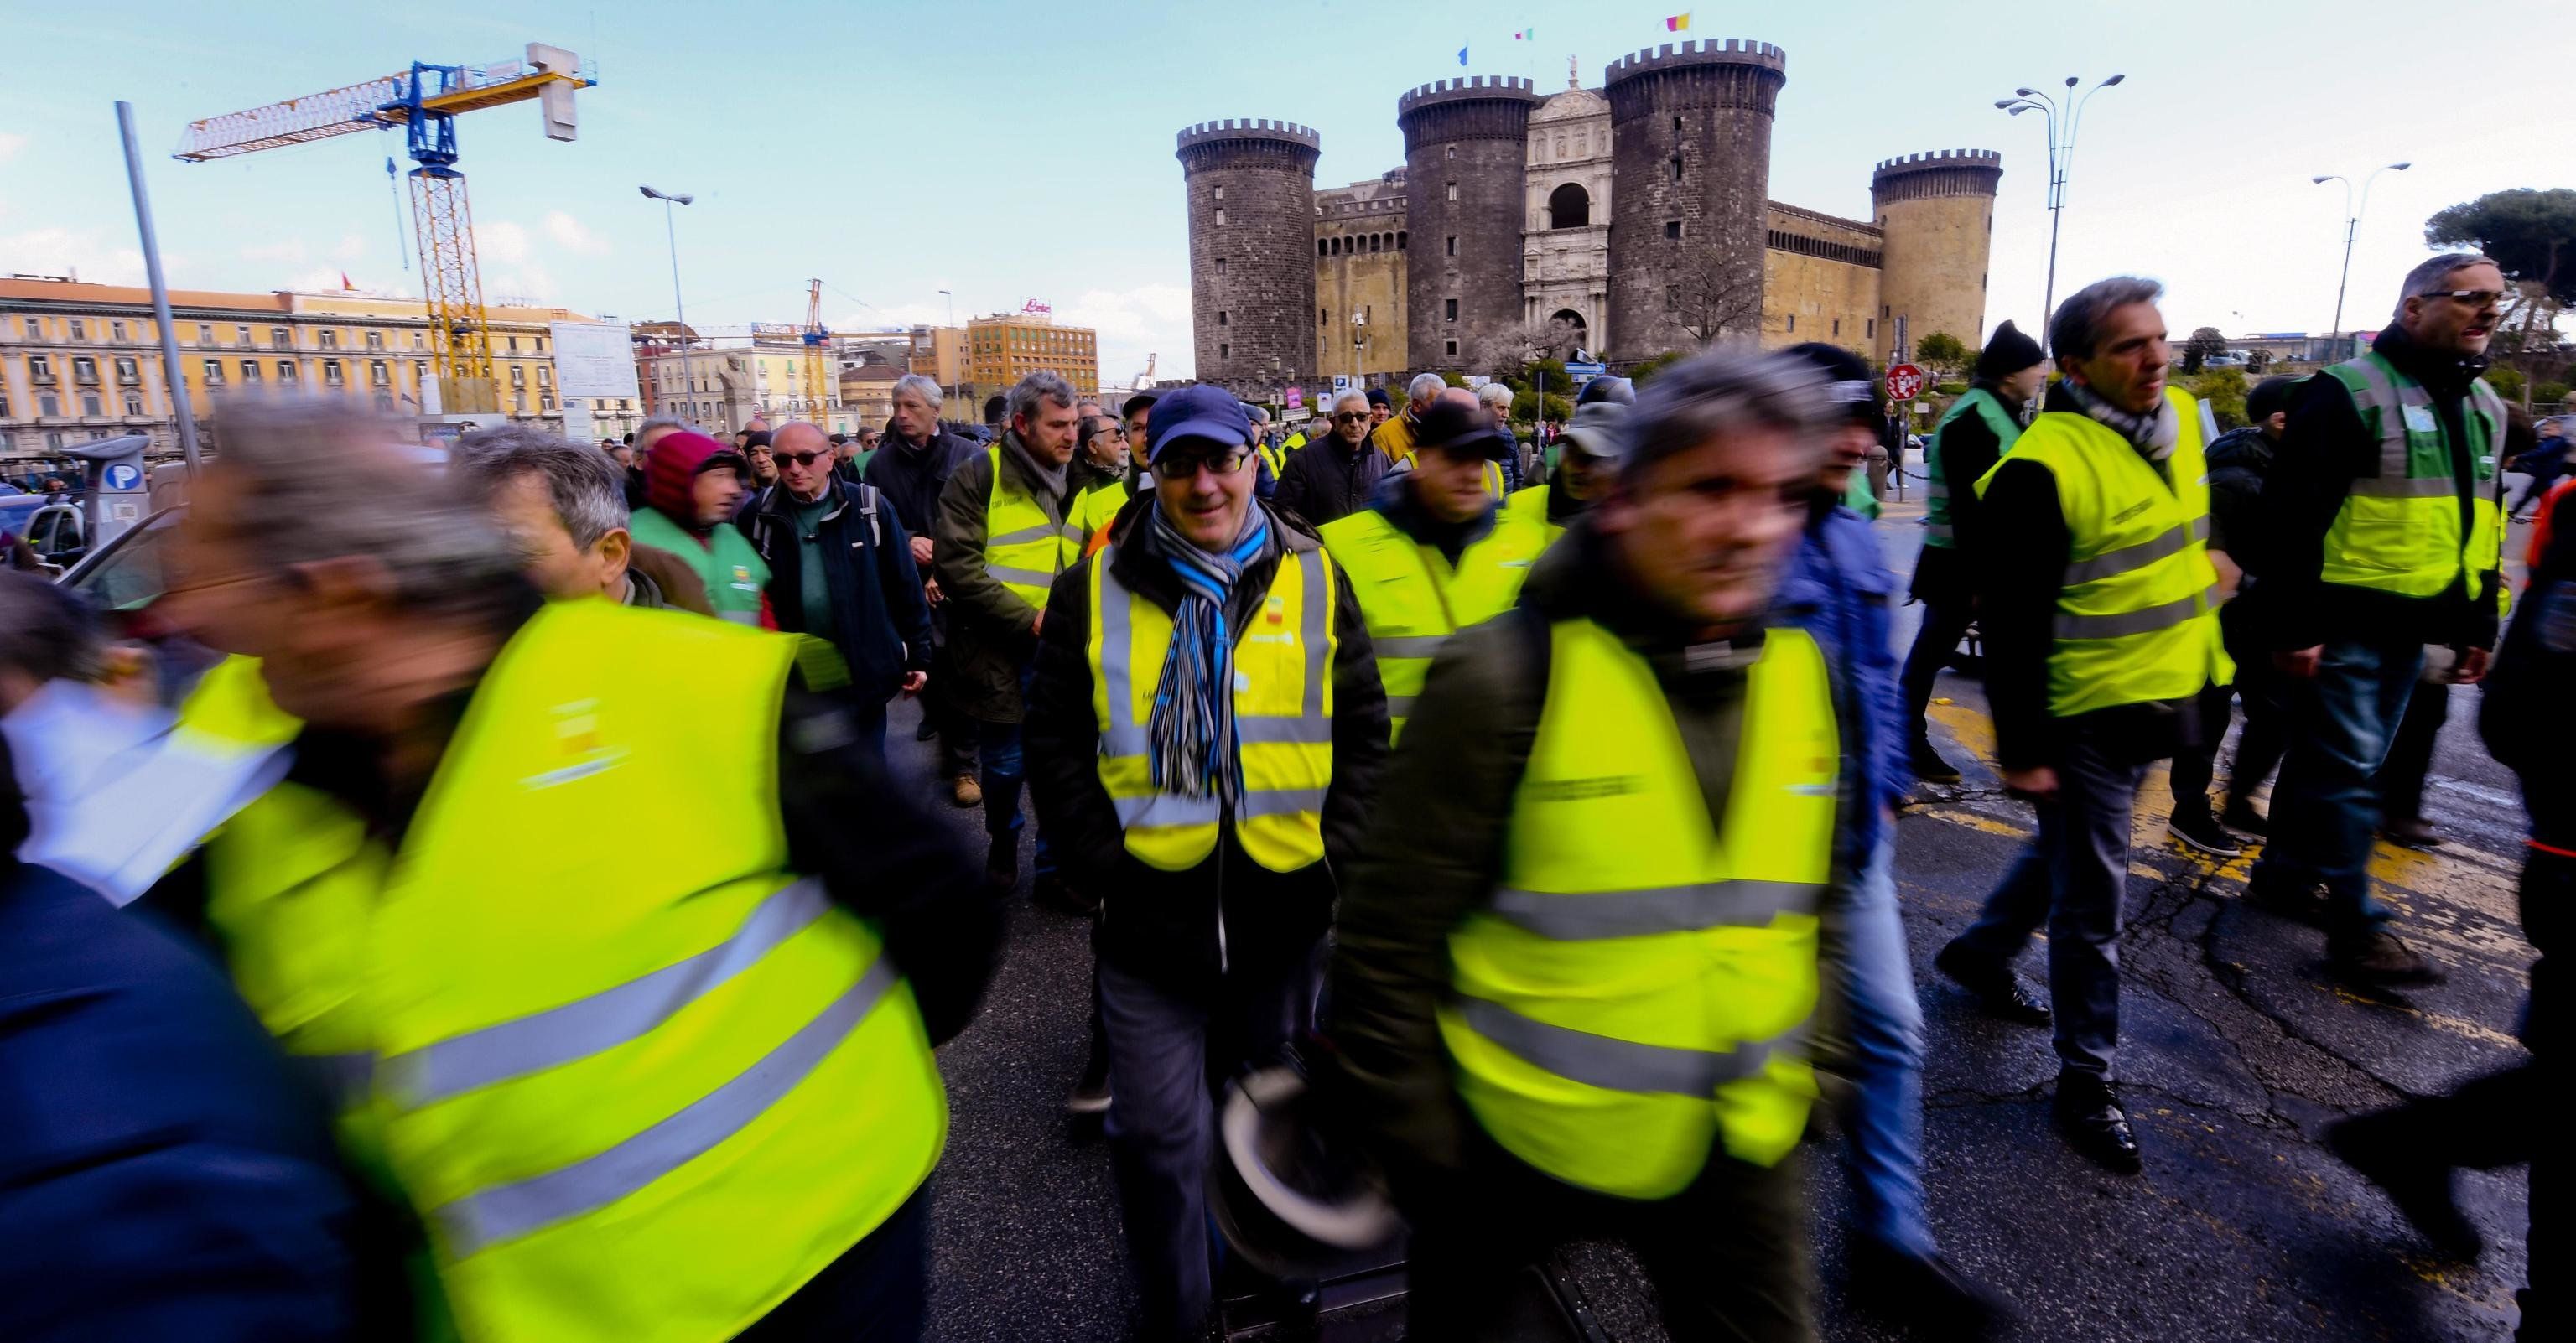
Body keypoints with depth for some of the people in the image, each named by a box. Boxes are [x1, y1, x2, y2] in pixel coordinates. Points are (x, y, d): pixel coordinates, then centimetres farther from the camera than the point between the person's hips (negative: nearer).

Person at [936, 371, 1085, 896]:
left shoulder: (1074, 481, 10)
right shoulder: (979, 476, -7)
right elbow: (956, 565, -14)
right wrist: (1028, 619, -18)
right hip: (1001, 653, -4)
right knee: (1006, 764, 10)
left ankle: (1055, 865, 24)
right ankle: (1003, 843, 38)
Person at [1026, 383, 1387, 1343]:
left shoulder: (1315, 578, 0)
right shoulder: (1096, 587, -3)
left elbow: (1364, 733, 4)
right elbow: (1055, 742, 0)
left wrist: (1332, 858, -4)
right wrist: (1105, 866, -8)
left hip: (1284, 908, 2)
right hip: (1150, 913, -1)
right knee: (1159, 1136, 7)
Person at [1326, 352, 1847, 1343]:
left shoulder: (1802, 675, -3)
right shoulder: (1505, 676, -21)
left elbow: (1815, 904, 11)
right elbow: (1391, 937, -16)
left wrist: (1799, 1074, 11)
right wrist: (1411, 1145, -9)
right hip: (1516, 1147, -3)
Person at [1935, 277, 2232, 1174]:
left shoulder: (2180, 419, 4)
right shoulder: (2044, 467, -22)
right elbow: (2011, 623, -21)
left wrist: (2204, 660, 21)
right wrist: (2021, 749, -20)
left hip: (2161, 698, 8)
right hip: (2085, 718, -8)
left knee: (2069, 852, 24)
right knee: (2091, 898, 3)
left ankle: (1982, 953, 47)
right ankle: (2087, 1077, 19)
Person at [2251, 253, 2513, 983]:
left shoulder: (2483, 405, 15)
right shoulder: (2346, 393, -11)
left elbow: (2481, 526, 20)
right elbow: (2293, 518, -17)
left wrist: (2478, 625, 18)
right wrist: (2294, 626, -20)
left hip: (2409, 628, 8)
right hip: (2343, 624, -8)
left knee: (2329, 760, 16)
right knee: (2345, 771, -4)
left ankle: (2284, 876, 29)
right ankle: (2356, 929, 3)